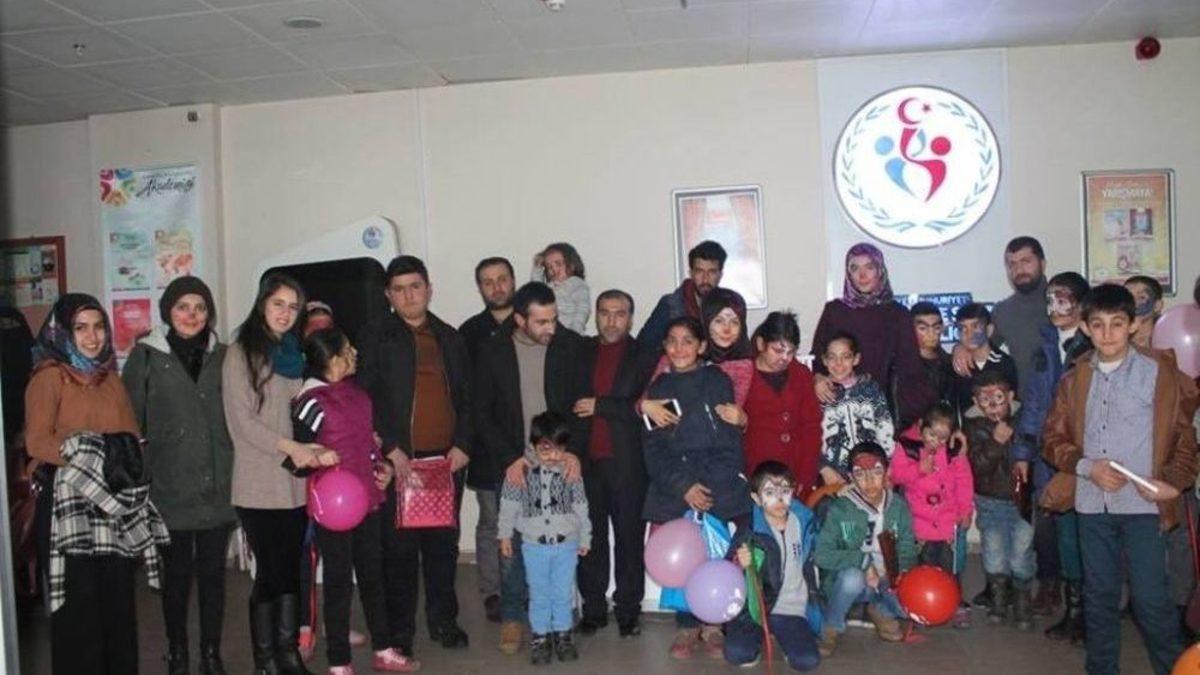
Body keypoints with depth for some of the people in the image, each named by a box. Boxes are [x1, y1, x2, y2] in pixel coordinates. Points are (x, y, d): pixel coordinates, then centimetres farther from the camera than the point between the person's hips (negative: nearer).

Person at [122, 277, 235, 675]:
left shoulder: (221, 355, 9)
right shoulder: (147, 355, 1)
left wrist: (234, 470, 9)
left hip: (217, 487, 2)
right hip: (170, 489, -2)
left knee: (213, 572, 8)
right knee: (176, 573, 6)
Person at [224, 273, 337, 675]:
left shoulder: (296, 354, 14)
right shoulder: (241, 354, -3)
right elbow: (241, 422, -10)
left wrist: (317, 449, -3)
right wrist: (292, 448, -16)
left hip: (296, 483, 5)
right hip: (259, 484, -5)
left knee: (291, 570, 9)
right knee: (269, 571, -1)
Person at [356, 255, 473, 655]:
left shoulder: (449, 338, 15)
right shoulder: (375, 337, 3)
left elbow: (465, 397, 14)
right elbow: (366, 397, -4)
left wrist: (462, 445, 1)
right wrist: (390, 449, -12)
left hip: (447, 458, 4)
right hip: (398, 461, -3)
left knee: (443, 544, 10)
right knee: (399, 547, 1)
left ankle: (443, 621, 24)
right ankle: (400, 630, 13)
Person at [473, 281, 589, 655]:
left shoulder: (570, 346, -1)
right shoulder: (493, 351, -1)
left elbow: (582, 402, 2)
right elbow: (482, 413, 2)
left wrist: (575, 450, -11)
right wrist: (509, 459, -8)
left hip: (560, 461, 0)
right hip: (512, 465, 0)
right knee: (512, 543, 2)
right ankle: (512, 617, 17)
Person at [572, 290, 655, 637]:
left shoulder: (644, 357, 2)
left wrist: (600, 406, -11)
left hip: (627, 462, -2)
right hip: (587, 460, 2)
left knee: (629, 537, 3)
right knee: (591, 537, 7)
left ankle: (628, 611, 13)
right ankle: (593, 609, 17)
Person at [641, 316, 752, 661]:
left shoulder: (717, 381, 7)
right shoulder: (658, 389, 12)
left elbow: (729, 439, 1)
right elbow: (653, 447, 6)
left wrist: (710, 487, -9)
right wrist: (683, 486, -7)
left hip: (719, 486, -1)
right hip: (672, 488, 1)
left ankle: (712, 625, 12)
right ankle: (687, 626, 12)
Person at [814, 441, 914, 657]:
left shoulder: (898, 506, -2)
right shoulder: (840, 510, -13)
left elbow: (906, 550, 3)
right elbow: (821, 554, -19)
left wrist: (904, 571, -18)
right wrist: (863, 561, -25)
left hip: (886, 583, 4)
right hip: (847, 582, -4)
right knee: (852, 576, -38)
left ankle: (881, 611, 14)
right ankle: (831, 628, -8)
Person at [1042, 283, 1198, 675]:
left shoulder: (1159, 372, 0)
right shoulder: (1074, 380, 9)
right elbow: (1054, 439, 9)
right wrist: (1087, 466, -8)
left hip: (1143, 503, -3)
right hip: (1092, 504, 3)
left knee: (1150, 598, -5)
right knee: (1099, 595, 12)